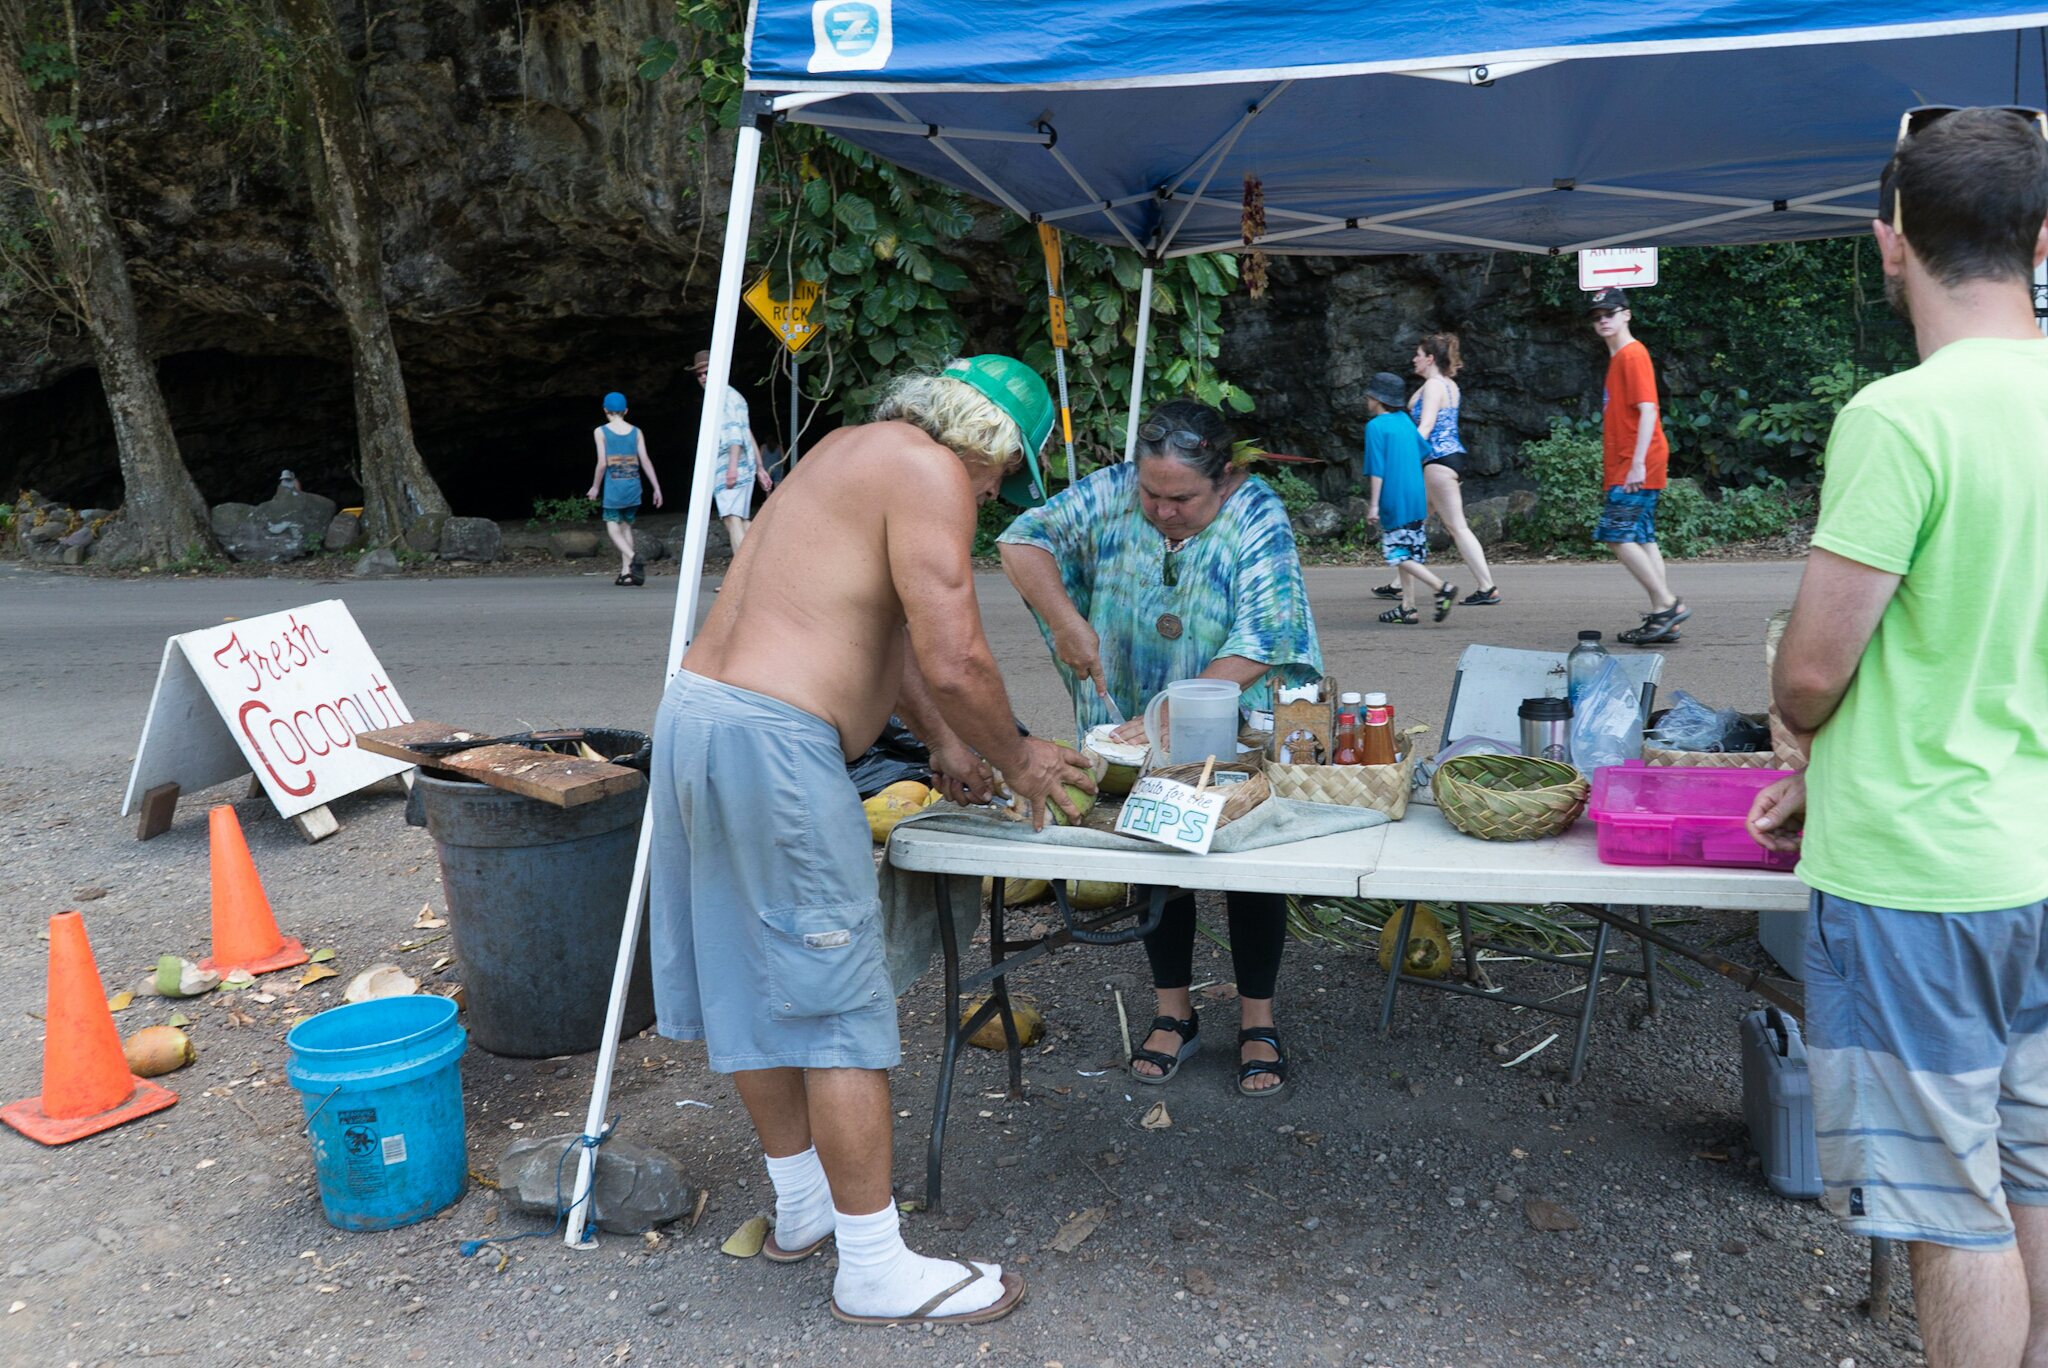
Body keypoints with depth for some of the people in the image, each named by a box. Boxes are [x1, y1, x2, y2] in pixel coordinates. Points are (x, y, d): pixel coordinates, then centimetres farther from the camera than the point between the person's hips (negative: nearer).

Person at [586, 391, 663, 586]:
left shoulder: (601, 432, -2)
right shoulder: (636, 432, 6)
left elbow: (602, 463, -7)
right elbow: (645, 462, 2)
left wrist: (595, 486, 6)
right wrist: (657, 488, 6)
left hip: (614, 486, -4)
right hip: (633, 486, 4)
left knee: (613, 528, 0)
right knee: (626, 527, 13)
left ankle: (633, 556, -29)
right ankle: (626, 572, 8)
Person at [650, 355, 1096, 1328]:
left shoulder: (860, 451, 22)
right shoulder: (929, 471, -10)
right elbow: (954, 661, -18)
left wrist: (943, 741, 23)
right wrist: (1016, 759, -1)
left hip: (696, 711, 11)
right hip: (771, 743, -10)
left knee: (752, 981, 18)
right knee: (841, 1006, -2)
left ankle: (802, 1205, 35)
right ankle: (875, 1269, 10)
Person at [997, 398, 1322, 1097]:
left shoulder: (1256, 519, -19)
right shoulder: (1113, 493, -10)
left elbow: (1260, 642, -27)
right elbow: (1024, 540, -11)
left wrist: (1181, 713, -33)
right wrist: (1064, 620, -26)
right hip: (1133, 728, 3)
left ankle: (1258, 1019, 22)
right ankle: (1174, 1013, 28)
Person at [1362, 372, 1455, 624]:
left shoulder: (1375, 426, -10)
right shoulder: (1406, 422, 12)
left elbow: (1377, 470, -15)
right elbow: (1425, 452, 18)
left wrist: (1374, 505, -14)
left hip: (1393, 500, -8)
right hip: (1415, 498, 8)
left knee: (1398, 554, -5)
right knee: (1405, 552, 12)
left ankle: (1443, 588, -16)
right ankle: (1408, 608, 12)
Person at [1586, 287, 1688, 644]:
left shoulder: (1633, 354, -9)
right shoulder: (1617, 357, 19)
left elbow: (1648, 410, -17)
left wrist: (1637, 463, -23)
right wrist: (1611, 465, 22)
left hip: (1636, 468, -10)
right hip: (1624, 467, 10)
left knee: (1617, 536, -14)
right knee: (1641, 539, 8)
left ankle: (1668, 603, -10)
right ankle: (1662, 618, 9)